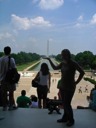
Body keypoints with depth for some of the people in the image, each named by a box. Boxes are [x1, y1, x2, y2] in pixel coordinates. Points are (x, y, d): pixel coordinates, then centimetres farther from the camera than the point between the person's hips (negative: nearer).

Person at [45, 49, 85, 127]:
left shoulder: (73, 63, -16)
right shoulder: (63, 63, 3)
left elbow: (82, 72, -16)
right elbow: (55, 68, 18)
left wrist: (76, 82, -12)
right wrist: (49, 60, 12)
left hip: (70, 87, -7)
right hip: (63, 86, 7)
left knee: (67, 104, -3)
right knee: (64, 103, 14)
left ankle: (71, 120, 15)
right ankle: (65, 118, 28)